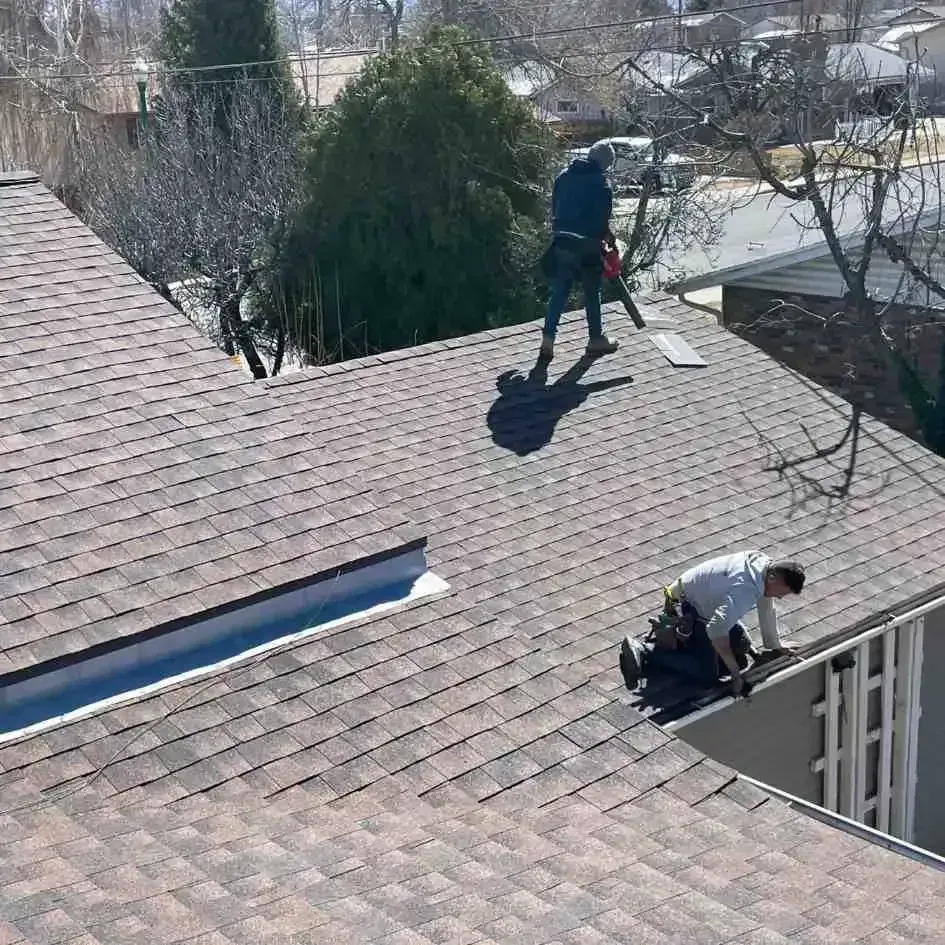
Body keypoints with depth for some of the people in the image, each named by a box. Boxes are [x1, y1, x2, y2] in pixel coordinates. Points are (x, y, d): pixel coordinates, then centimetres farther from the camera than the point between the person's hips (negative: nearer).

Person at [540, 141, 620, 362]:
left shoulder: (564, 176, 6)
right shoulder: (601, 185, -12)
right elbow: (602, 222, -14)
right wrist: (610, 240, 3)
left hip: (561, 244, 5)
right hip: (587, 248, -5)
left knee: (559, 293, 9)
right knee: (592, 293, 10)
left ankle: (548, 340, 2)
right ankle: (596, 339, 21)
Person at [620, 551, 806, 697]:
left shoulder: (765, 564, -7)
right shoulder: (745, 590, -35)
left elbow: (766, 608, 9)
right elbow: (716, 629, -41)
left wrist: (775, 646, 16)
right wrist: (735, 673, -35)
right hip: (685, 608, -10)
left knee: (741, 645, 12)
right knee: (709, 672, -15)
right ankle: (643, 654, -12)